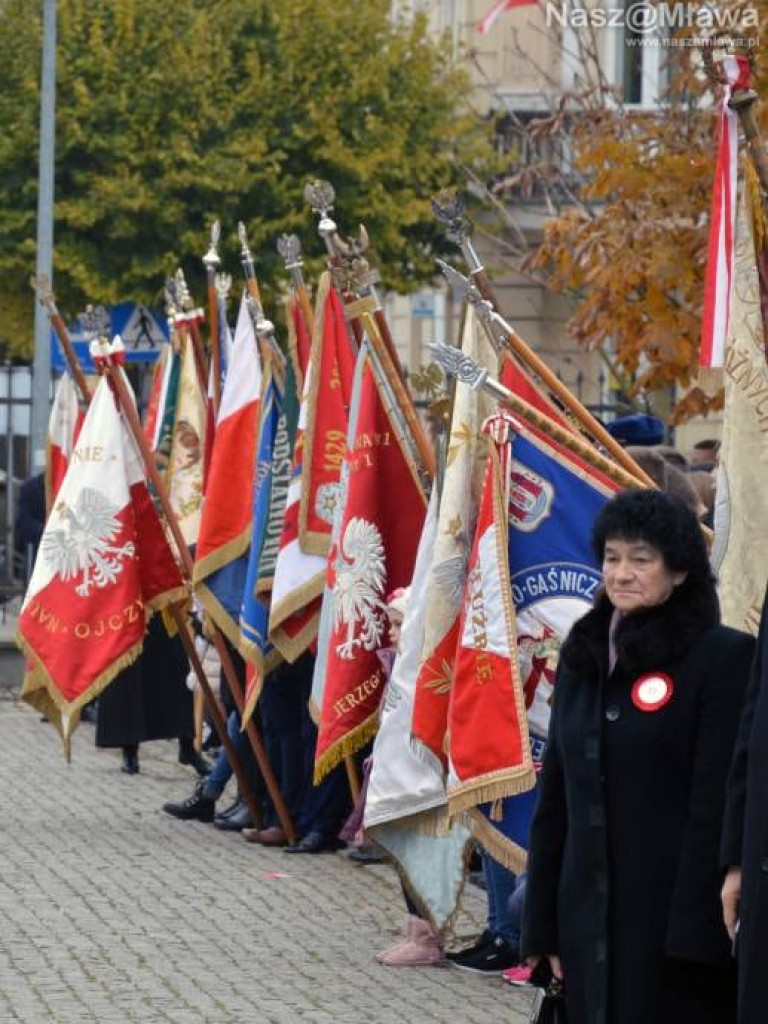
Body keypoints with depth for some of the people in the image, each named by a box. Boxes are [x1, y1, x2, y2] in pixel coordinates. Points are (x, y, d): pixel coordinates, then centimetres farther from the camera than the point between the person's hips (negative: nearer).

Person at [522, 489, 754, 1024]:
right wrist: (542, 919, 13)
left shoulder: (724, 657, -7)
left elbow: (717, 805, -12)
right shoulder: (583, 654, 13)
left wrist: (696, 926, -17)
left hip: (670, 912, -6)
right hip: (587, 912, 6)